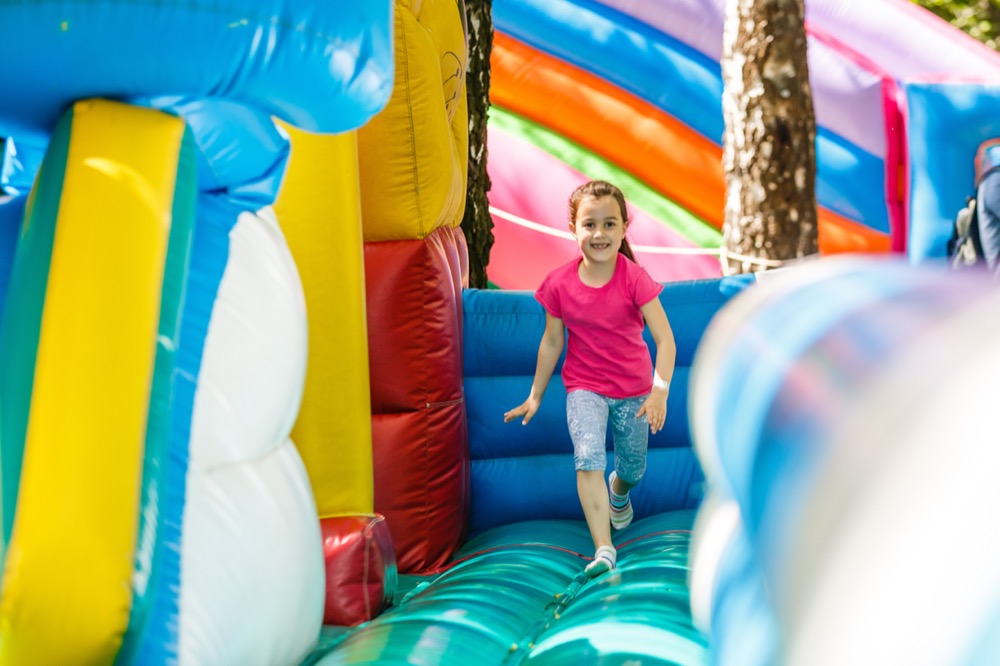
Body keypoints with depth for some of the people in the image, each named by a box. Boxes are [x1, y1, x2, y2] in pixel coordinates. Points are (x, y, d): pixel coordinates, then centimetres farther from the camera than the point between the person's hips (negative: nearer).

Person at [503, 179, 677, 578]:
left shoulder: (634, 279, -17)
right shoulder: (559, 284, -11)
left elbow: (664, 338, -19)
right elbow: (551, 342, 2)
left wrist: (660, 390, -32)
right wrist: (535, 396, 9)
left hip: (633, 388, 0)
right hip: (584, 387, 0)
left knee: (633, 468, 16)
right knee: (588, 459, -22)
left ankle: (619, 491, 54)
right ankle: (604, 550, -24)